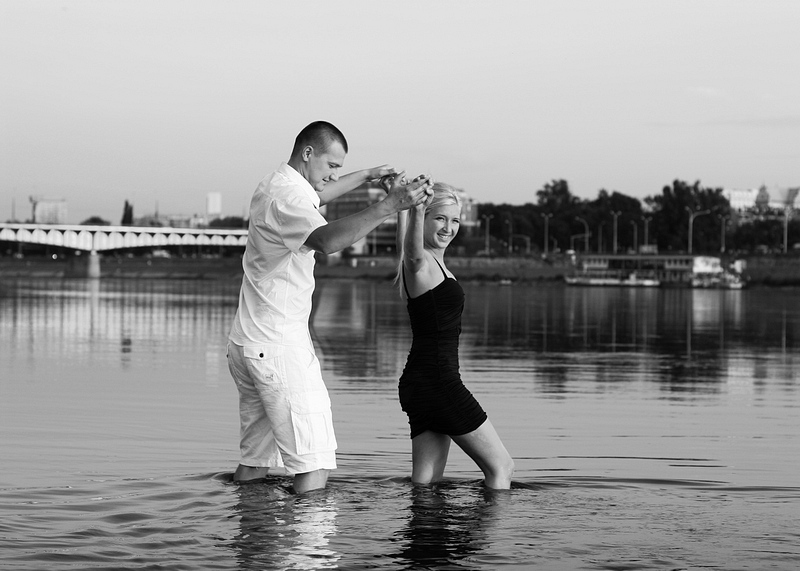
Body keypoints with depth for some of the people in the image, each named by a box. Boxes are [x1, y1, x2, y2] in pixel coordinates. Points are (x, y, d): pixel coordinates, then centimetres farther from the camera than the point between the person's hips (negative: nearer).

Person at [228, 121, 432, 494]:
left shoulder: (275, 187, 16)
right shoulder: (286, 196, -16)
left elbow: (315, 197, 41)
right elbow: (328, 240, -36)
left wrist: (366, 177, 41)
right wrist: (388, 205, -41)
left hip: (247, 344, 11)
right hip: (278, 347, -11)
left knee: (254, 464, 14)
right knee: (314, 463, -13)